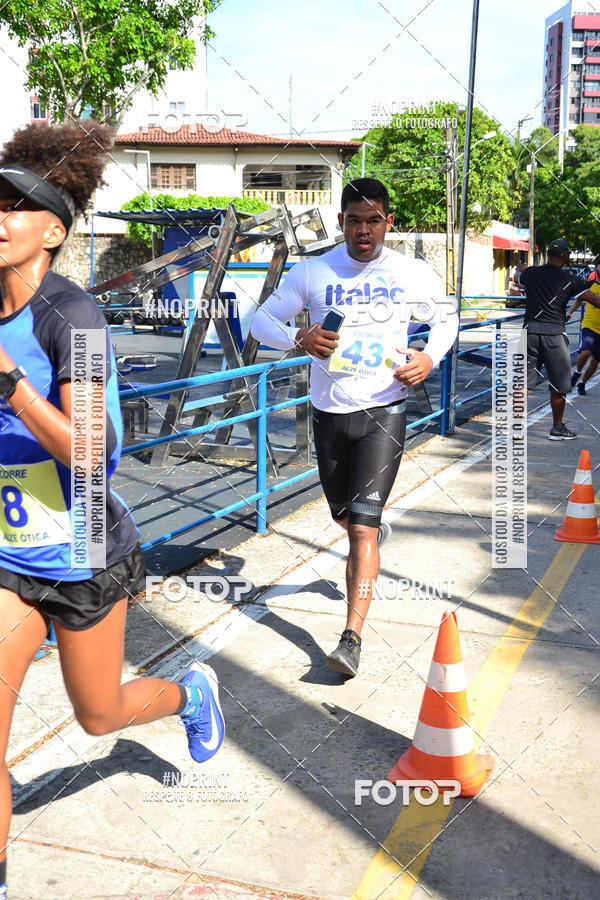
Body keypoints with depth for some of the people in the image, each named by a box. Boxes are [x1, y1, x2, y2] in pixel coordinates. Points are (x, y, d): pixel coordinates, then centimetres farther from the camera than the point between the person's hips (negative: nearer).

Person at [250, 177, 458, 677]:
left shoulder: (416, 275, -2)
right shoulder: (313, 271, -2)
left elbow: (446, 319, 15)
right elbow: (262, 320, 2)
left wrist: (430, 358, -6)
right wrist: (299, 338, -20)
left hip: (384, 410, -2)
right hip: (330, 411, 3)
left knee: (362, 525, -13)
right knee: (345, 516, 19)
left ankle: (352, 637, -8)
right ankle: (376, 528, 56)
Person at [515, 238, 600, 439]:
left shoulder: (532, 273, 6)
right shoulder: (570, 280, -6)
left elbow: (521, 277, 30)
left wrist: (521, 268, 53)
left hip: (530, 330, 4)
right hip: (553, 333, -4)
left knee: (524, 379, 8)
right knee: (559, 384, 8)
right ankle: (557, 428, 15)